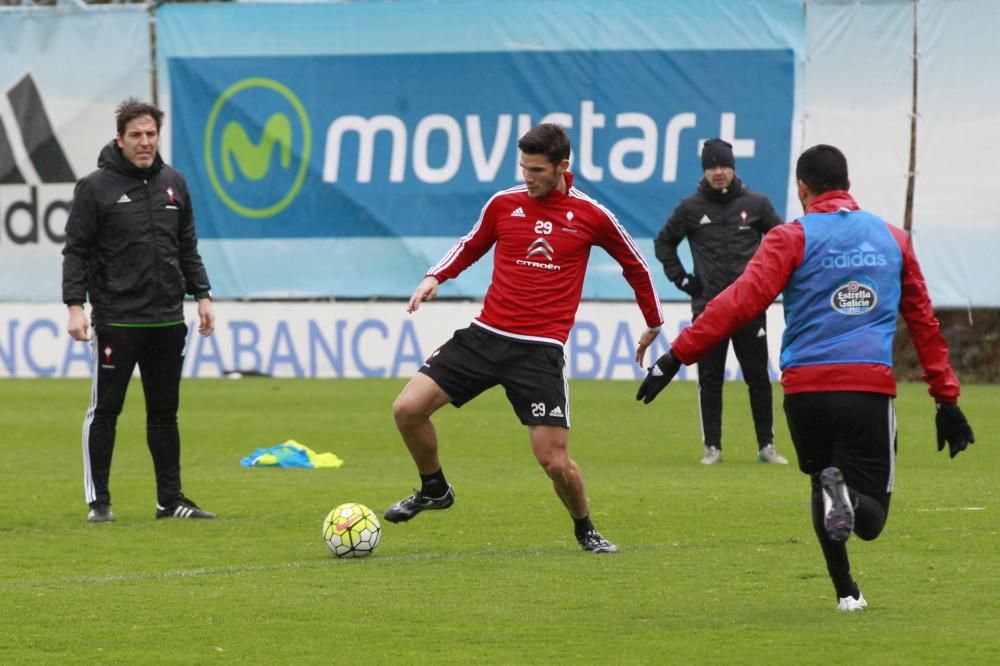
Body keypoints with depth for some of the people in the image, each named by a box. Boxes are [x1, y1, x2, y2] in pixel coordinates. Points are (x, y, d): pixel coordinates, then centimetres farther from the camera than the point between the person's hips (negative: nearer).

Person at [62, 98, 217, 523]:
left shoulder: (173, 184, 11)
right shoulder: (96, 187, -5)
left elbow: (188, 247, 18)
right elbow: (76, 251, -6)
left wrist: (201, 295, 11)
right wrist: (75, 304, -15)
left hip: (167, 320, 5)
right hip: (116, 320, -5)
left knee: (164, 412, 10)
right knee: (105, 410, 0)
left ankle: (170, 499, 16)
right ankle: (98, 500, 7)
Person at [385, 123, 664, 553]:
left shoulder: (591, 216, -2)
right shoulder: (503, 204, 4)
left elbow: (635, 265, 14)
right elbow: (471, 247, 22)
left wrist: (653, 325, 23)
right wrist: (435, 277, 4)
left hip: (540, 351, -3)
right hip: (485, 335, 3)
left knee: (554, 459, -10)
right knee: (407, 409, -8)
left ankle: (585, 530, 20)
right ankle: (434, 489, 18)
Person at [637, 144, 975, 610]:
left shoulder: (792, 238, 3)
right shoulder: (892, 238, 14)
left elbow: (740, 302, -9)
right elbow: (924, 321, 19)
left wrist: (677, 356, -9)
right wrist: (947, 400, 24)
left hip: (805, 388, -1)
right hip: (870, 386, 1)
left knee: (822, 479, 25)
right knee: (870, 517, 4)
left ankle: (846, 591, 14)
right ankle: (844, 498, -31)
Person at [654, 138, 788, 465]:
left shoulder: (756, 204, 4)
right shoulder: (691, 208, 4)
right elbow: (663, 242, 16)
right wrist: (681, 278, 6)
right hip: (707, 308, 0)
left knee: (758, 378, 2)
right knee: (709, 380, 1)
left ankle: (766, 446, 9)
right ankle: (712, 447, 7)